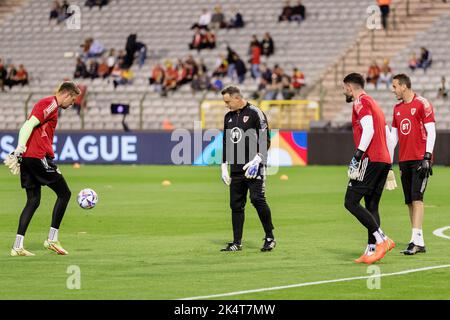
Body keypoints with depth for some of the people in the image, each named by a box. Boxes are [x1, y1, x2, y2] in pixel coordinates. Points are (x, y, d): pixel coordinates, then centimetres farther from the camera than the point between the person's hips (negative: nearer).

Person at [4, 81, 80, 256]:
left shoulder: (47, 104, 23)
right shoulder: (50, 104, -7)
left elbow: (26, 127, 23)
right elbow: (30, 125, -18)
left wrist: (18, 153, 20)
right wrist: (20, 149, -25)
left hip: (27, 157, 10)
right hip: (39, 156, -10)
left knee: (33, 200, 10)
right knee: (64, 193, 1)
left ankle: (17, 246, 3)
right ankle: (52, 239, 1)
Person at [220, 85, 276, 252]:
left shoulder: (255, 113, -5)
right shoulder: (228, 117, 16)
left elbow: (266, 140, -9)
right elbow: (226, 143, 23)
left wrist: (256, 160, -18)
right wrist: (224, 166, 18)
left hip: (254, 166, -7)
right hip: (236, 168, 7)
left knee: (257, 199, -15)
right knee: (236, 204, 5)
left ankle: (270, 238, -5)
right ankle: (237, 243, 10)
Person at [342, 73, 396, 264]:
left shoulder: (361, 102, -4)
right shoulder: (373, 103, 24)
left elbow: (368, 130, -18)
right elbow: (387, 134, 23)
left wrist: (358, 155, -20)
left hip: (370, 160, -10)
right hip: (385, 159, 10)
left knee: (351, 202, -9)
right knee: (371, 206, 11)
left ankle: (382, 240, -17)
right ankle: (371, 250, 6)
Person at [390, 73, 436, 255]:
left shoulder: (422, 104, -6)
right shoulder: (397, 108, 16)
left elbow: (431, 132, -9)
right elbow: (394, 135, 20)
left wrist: (427, 156, -16)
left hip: (420, 159, -7)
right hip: (404, 160, 7)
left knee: (417, 198, -14)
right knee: (409, 201, 4)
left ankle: (416, 240, -19)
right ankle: (419, 242, 7)